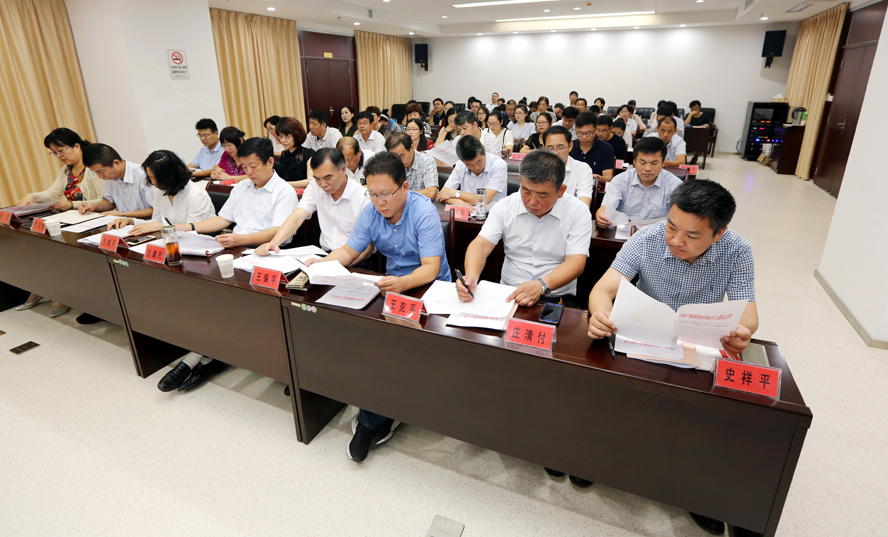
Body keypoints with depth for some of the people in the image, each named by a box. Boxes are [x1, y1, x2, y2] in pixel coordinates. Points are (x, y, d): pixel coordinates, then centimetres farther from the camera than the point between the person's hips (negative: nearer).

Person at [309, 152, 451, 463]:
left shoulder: (424, 212, -18)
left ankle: (372, 422, -7)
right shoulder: (371, 212, 2)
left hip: (429, 288, -6)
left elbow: (430, 268, -25)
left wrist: (402, 283, -46)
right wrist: (323, 263, -13)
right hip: (392, 284, 6)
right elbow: (349, 251, 8)